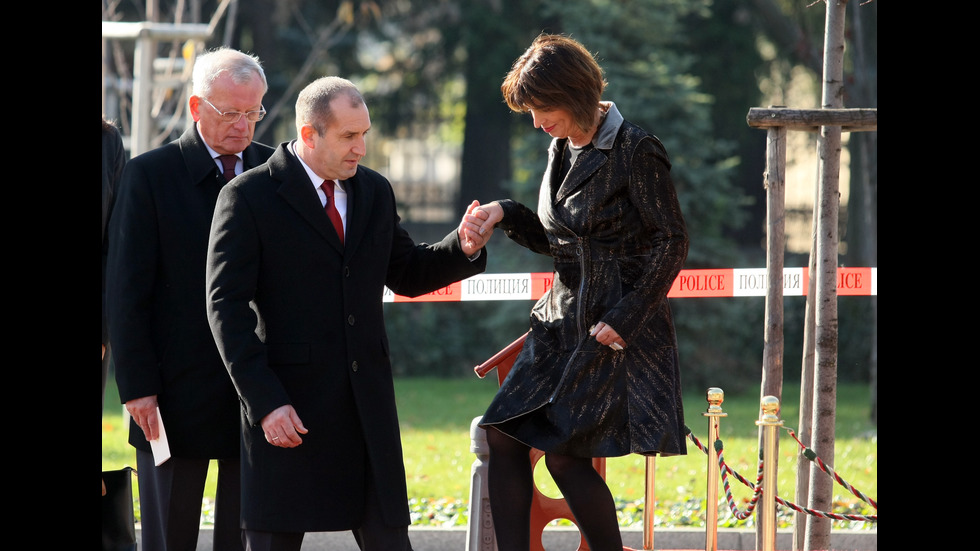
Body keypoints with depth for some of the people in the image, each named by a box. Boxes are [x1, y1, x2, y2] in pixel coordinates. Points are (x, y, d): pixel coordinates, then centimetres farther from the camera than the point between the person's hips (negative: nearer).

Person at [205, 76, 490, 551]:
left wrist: (462, 247, 1)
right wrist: (265, 400, -17)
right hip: (287, 406, -5)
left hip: (368, 400, 5)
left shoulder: (375, 191, 12)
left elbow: (406, 276, 22)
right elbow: (227, 306, -10)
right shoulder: (248, 197, -7)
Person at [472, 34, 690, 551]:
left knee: (565, 452, -11)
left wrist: (624, 319, -16)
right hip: (562, 320, 8)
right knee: (503, 433, -3)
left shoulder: (635, 151, -13)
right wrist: (507, 215, 3)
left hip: (617, 328, -8)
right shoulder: (562, 150, 11)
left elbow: (671, 242, -13)